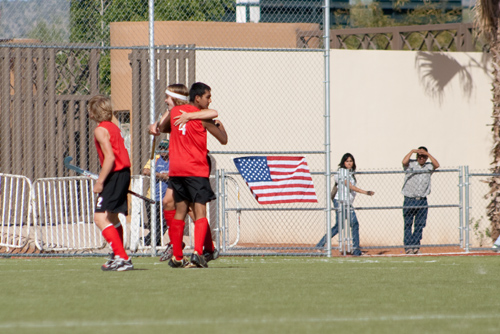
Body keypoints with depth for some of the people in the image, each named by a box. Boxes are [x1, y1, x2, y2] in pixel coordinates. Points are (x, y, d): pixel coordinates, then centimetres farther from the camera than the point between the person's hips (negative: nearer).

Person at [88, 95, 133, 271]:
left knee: (100, 217, -14)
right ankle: (118, 258, 33)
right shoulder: (113, 127, 16)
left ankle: (122, 258, -21)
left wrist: (100, 181, -18)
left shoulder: (101, 130, -12)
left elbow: (110, 157, -20)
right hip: (124, 173, 10)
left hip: (115, 175, -10)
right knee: (112, 217, 23)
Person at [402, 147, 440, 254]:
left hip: (422, 200, 3)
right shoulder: (411, 164, 2)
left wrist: (428, 154, -8)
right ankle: (408, 247, -1)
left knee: (420, 225, 1)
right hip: (409, 200, -2)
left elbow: (437, 165, -8)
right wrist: (412, 151, -9)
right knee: (408, 224, -2)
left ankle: (416, 246, 6)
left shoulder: (428, 166, 10)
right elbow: (404, 162, -18)